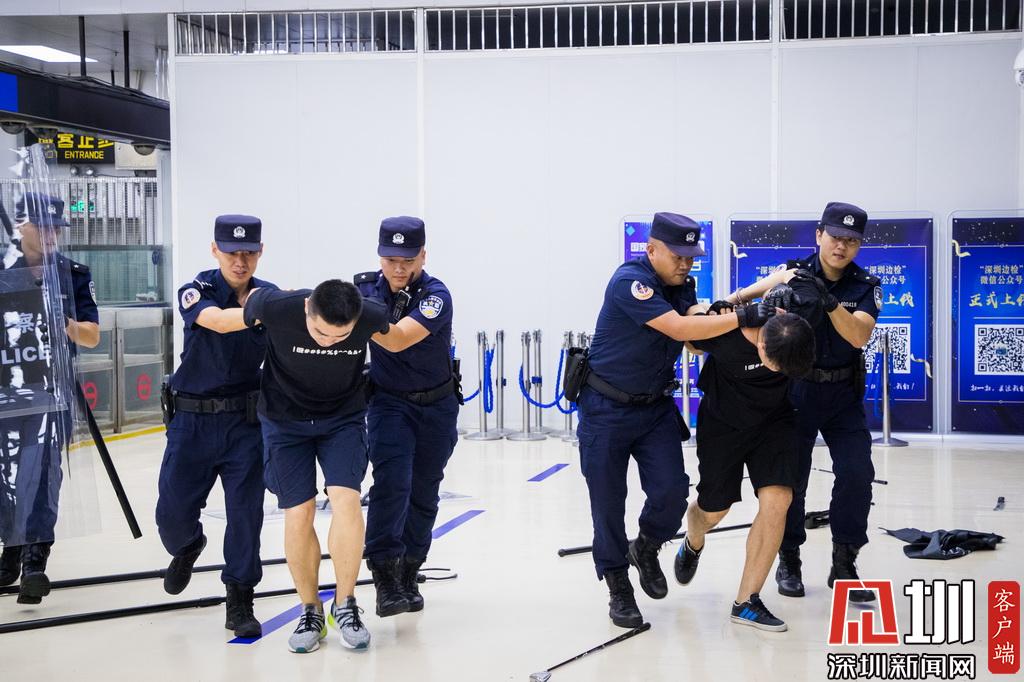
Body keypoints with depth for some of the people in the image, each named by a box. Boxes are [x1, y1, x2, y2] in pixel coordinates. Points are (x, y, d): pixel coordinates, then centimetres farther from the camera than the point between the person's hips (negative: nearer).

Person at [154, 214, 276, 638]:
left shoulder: (272, 296, 0)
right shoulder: (195, 291, -8)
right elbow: (218, 321, -30)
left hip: (247, 420, 1)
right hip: (192, 418, -1)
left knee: (245, 511, -3)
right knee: (173, 512, 5)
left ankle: (239, 602, 12)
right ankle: (187, 547, 41)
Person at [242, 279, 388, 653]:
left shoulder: (372, 317, -26)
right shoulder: (278, 307, -31)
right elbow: (253, 297, -6)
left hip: (344, 417, 0)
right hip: (285, 419, 0)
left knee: (346, 499, -16)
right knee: (298, 513, -4)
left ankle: (345, 604, 0)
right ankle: (310, 611, 13)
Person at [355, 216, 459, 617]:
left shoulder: (436, 296, -21)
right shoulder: (367, 287, -8)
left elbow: (398, 340, -35)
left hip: (436, 407, 0)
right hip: (389, 403, 0)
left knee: (423, 493, 9)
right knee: (391, 481, -19)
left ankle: (407, 574, 25)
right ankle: (384, 574, -19)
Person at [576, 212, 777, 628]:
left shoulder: (682, 284, 3)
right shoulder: (630, 281, -21)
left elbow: (698, 339, -4)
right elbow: (679, 329, -29)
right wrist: (742, 318, -30)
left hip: (656, 406, 6)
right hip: (607, 409, -6)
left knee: (672, 492, -7)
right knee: (608, 501, 2)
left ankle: (646, 549, 23)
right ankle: (618, 585, 20)